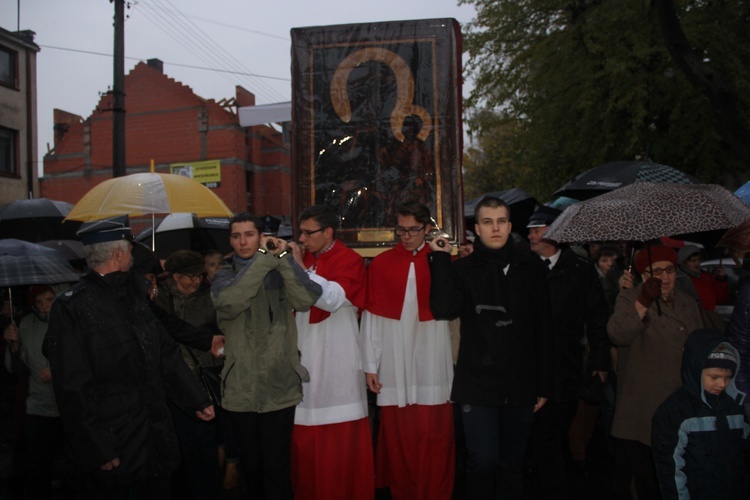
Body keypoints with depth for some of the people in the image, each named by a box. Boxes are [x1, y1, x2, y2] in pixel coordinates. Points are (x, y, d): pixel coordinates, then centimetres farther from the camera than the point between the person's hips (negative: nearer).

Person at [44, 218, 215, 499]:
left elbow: (167, 356, 13)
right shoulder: (72, 308, -12)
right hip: (111, 449, -6)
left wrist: (197, 400, 10)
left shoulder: (134, 296, 10)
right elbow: (73, 389, -16)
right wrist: (97, 450, -17)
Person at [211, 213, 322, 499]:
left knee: (276, 464, 3)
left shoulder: (281, 272, 2)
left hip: (279, 387, -1)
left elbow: (307, 300, -18)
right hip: (241, 389, 2)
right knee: (250, 461, 15)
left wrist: (282, 257, -19)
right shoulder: (224, 277, 4)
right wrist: (263, 258, -18)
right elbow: (229, 302, -21)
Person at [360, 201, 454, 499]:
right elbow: (372, 317, 5)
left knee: (434, 439, 0)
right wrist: (370, 365, 3)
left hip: (433, 364, -1)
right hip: (394, 364, 1)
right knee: (397, 439, 7)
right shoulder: (381, 264, 6)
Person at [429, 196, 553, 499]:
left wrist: (544, 385, 6)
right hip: (478, 385, -2)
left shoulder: (532, 268, 5)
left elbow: (544, 331, 6)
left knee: (512, 465, 12)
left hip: (521, 387, 2)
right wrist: (441, 258, -13)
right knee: (483, 462, -9)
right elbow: (444, 309, -16)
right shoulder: (463, 269, 2)